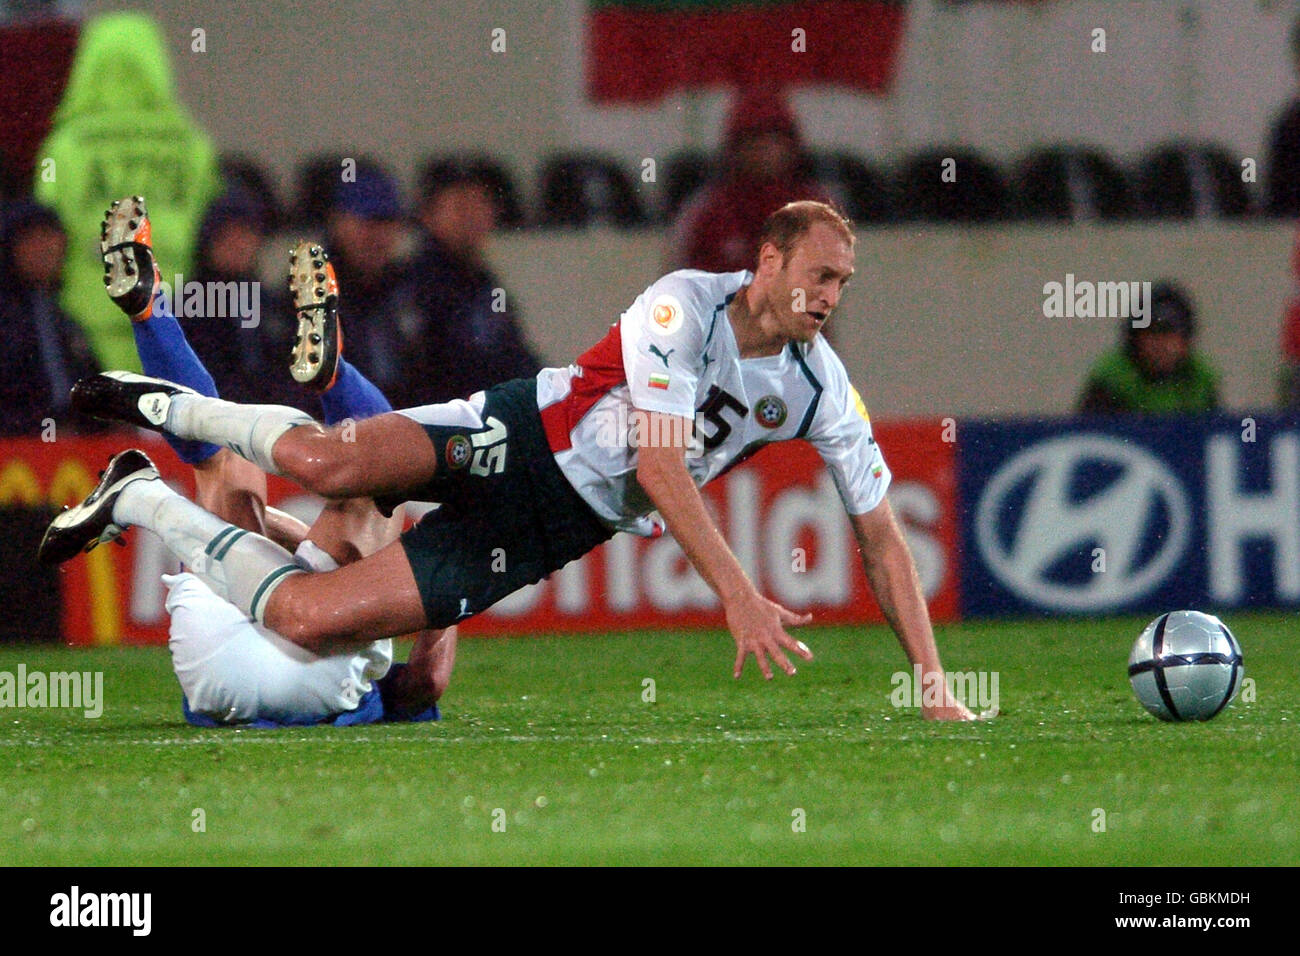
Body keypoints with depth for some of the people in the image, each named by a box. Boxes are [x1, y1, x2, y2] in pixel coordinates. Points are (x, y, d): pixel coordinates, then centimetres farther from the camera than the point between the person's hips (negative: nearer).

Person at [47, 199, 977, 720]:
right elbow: (660, 467, -27)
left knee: (307, 616, -16)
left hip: (550, 531, 3)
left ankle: (144, 503, 10)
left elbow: (882, 535, 2)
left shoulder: (822, 388, -4)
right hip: (519, 438, -3)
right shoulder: (684, 306, -18)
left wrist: (933, 682, -8)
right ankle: (168, 407, 4)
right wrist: (739, 596, -35)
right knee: (325, 461, -32)